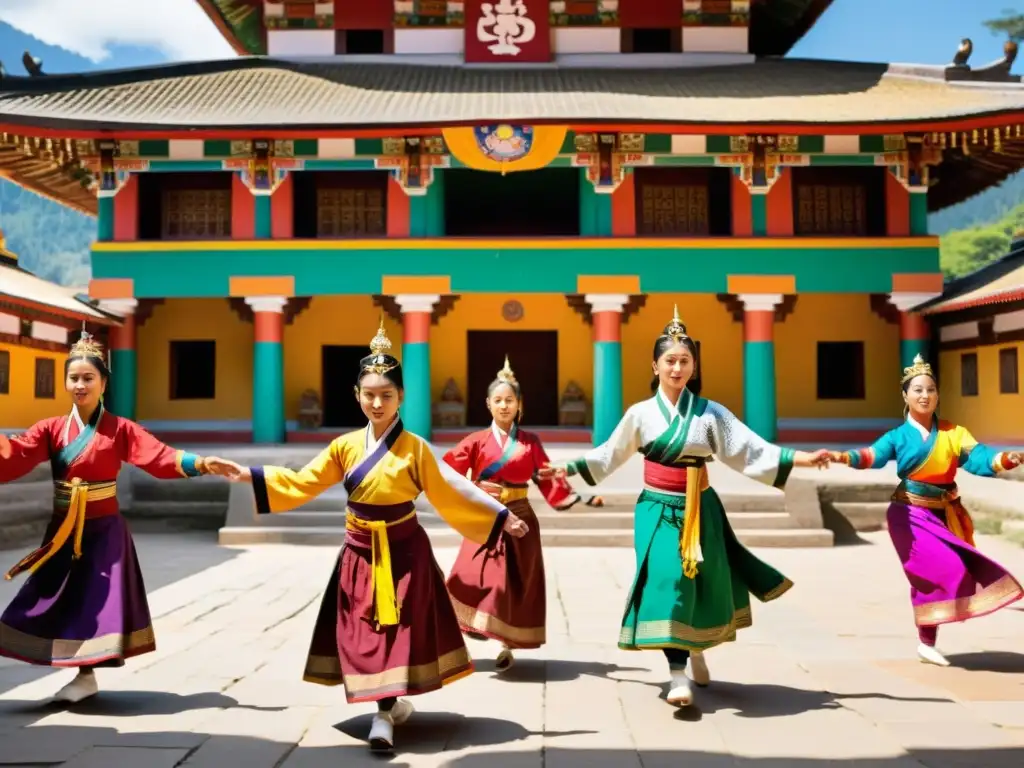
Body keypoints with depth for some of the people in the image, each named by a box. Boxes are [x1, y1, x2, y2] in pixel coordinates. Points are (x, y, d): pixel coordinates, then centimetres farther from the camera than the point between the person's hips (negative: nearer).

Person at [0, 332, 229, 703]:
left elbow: (159, 456, -18)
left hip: (103, 530, -3)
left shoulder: (120, 429, -6)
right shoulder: (52, 429, 2)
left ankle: (86, 675, 14)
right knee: (58, 599, 6)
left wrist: (199, 463, -33)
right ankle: (84, 676, 18)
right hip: (63, 530, 3)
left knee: (97, 601, -2)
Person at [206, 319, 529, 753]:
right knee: (364, 633, 5)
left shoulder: (415, 448, -10)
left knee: (395, 630, -2)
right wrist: (249, 476, 3)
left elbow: (451, 494, -6)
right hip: (361, 553, 3)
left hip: (403, 552, -3)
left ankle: (384, 715, 7)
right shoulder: (345, 446, -1)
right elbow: (302, 483, 7)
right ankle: (394, 702, 22)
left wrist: (500, 517, -10)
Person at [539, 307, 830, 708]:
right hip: (658, 510, -1)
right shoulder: (640, 413, -1)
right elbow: (609, 455, 9)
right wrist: (569, 466, 5)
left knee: (703, 586, 12)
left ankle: (696, 652, 42)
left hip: (699, 510, 2)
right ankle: (678, 675, -13)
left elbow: (751, 450, -5)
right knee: (666, 581, -17)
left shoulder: (710, 413, -1)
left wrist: (802, 458, -12)